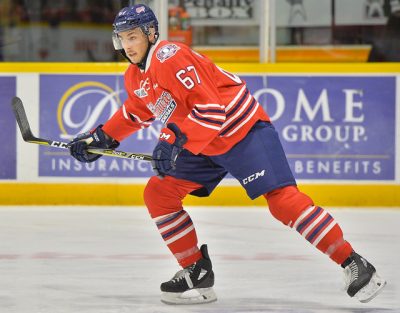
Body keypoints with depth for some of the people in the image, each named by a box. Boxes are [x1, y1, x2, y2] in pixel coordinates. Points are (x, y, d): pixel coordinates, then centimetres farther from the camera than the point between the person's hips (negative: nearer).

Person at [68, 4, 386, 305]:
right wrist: (102, 137, 21)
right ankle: (198, 273, 7)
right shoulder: (135, 78, 7)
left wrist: (176, 141, -33)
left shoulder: (171, 58, -22)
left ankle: (355, 266, -18)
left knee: (282, 199, -20)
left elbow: (211, 109, -28)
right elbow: (137, 112, 29)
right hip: (203, 145, 10)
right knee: (158, 193, 0)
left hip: (243, 130, -10)